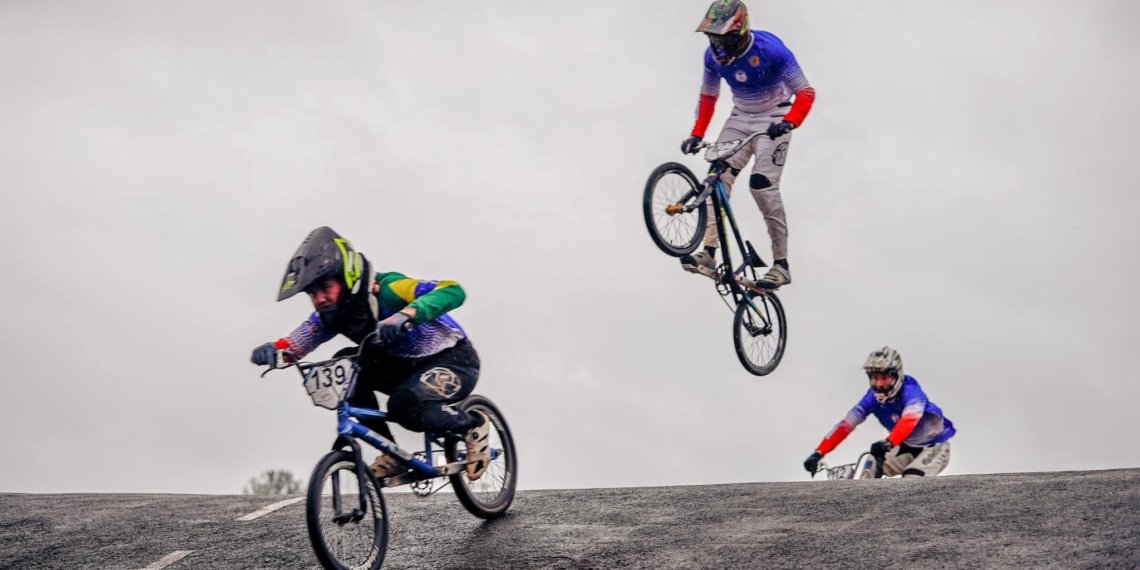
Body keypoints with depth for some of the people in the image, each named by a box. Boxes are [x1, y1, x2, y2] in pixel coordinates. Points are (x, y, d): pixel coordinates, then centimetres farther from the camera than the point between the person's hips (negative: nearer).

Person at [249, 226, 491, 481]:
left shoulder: (385, 290, -28)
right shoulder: (331, 314, -6)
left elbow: (453, 290, -39)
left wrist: (406, 314, -55)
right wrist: (274, 348, -31)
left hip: (454, 361, -7)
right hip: (407, 365, 8)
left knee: (407, 406, -33)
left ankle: (472, 425, -5)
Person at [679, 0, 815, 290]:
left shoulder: (770, 49, -24)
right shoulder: (713, 55, -8)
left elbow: (805, 92, -20)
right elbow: (708, 97, 9)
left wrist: (789, 122, -36)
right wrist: (696, 135, -1)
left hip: (774, 120, -5)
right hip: (741, 118, 5)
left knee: (763, 185, -19)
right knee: (718, 177, -15)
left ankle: (781, 265, -11)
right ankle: (709, 253, -22)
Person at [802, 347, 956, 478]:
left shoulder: (911, 392, -29)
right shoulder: (873, 397, -15)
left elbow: (909, 420, -49)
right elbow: (846, 425, -21)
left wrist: (888, 443, -68)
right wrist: (818, 453, -32)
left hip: (934, 447, -6)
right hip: (907, 448, 6)